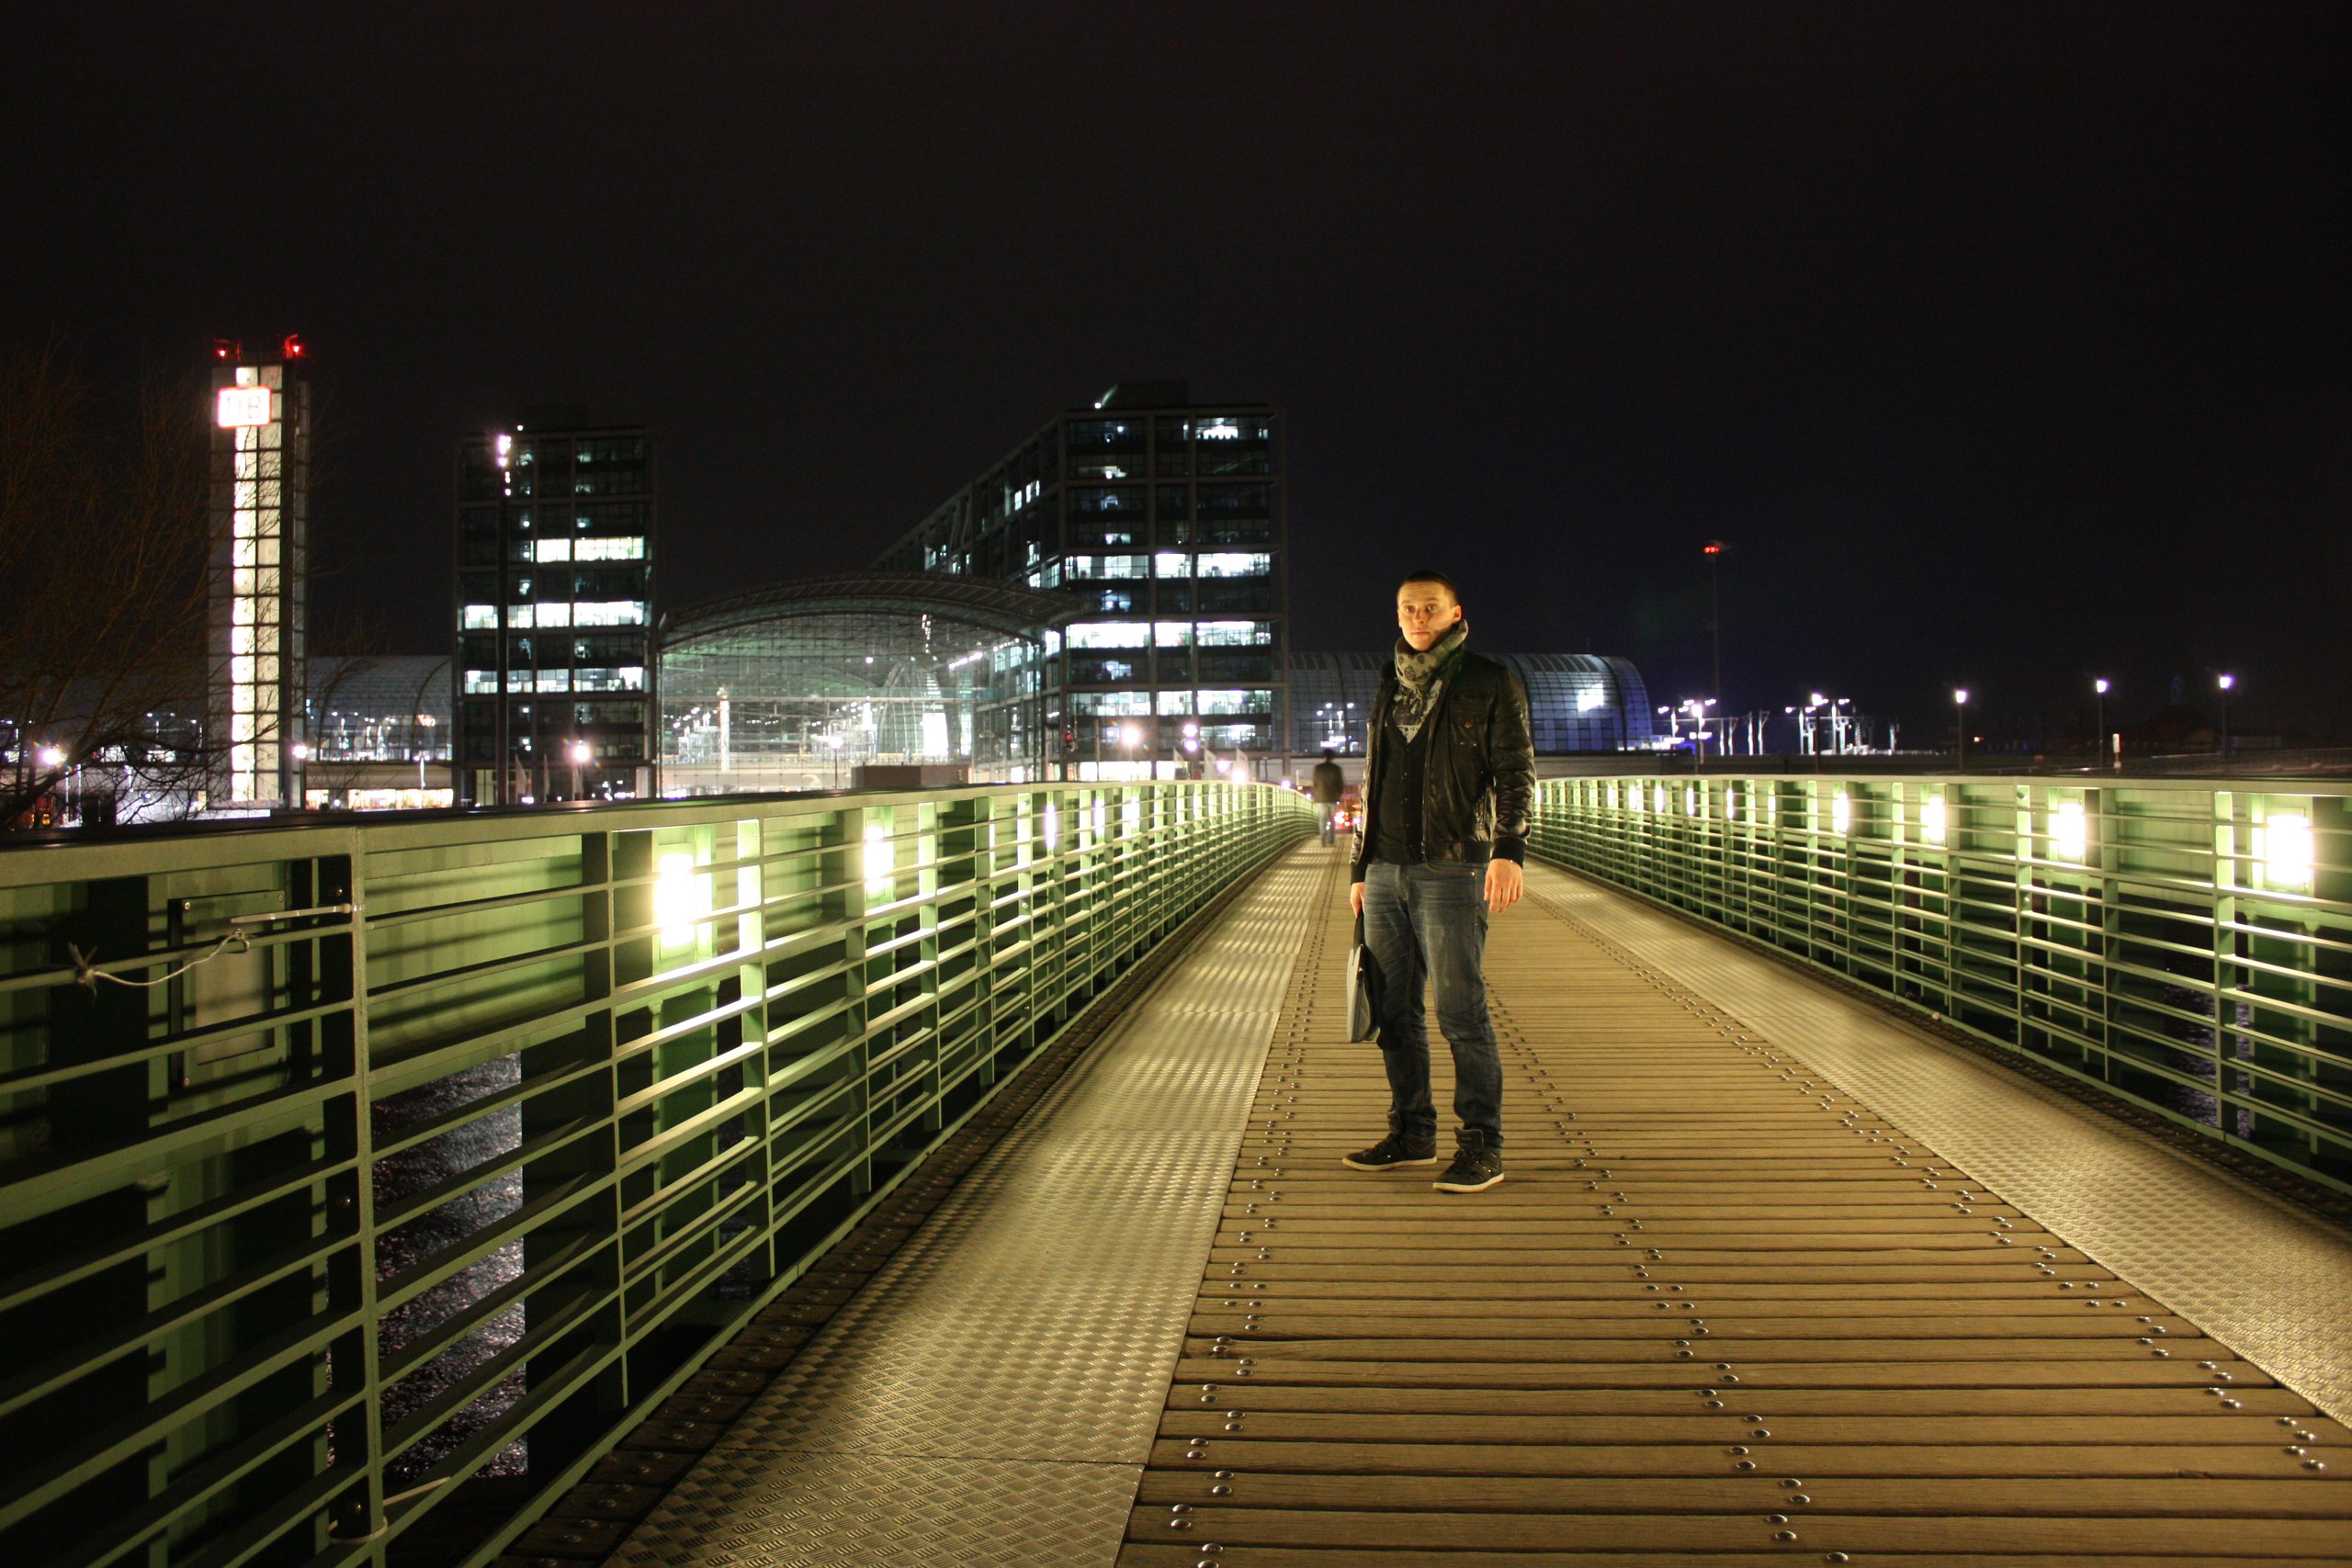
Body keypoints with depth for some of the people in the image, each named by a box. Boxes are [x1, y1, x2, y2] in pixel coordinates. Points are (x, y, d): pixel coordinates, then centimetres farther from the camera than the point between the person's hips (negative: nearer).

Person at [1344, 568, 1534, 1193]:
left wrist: (1509, 850, -19)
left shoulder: (1491, 684, 1)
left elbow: (1515, 774, -5)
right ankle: (1412, 1133, 18)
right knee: (1394, 1010, 8)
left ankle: (1482, 1146, 0)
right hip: (1386, 871, 6)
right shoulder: (1390, 690, 18)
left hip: (1452, 868, -6)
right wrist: (1361, 868, 20)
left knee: (1460, 1010, -7)